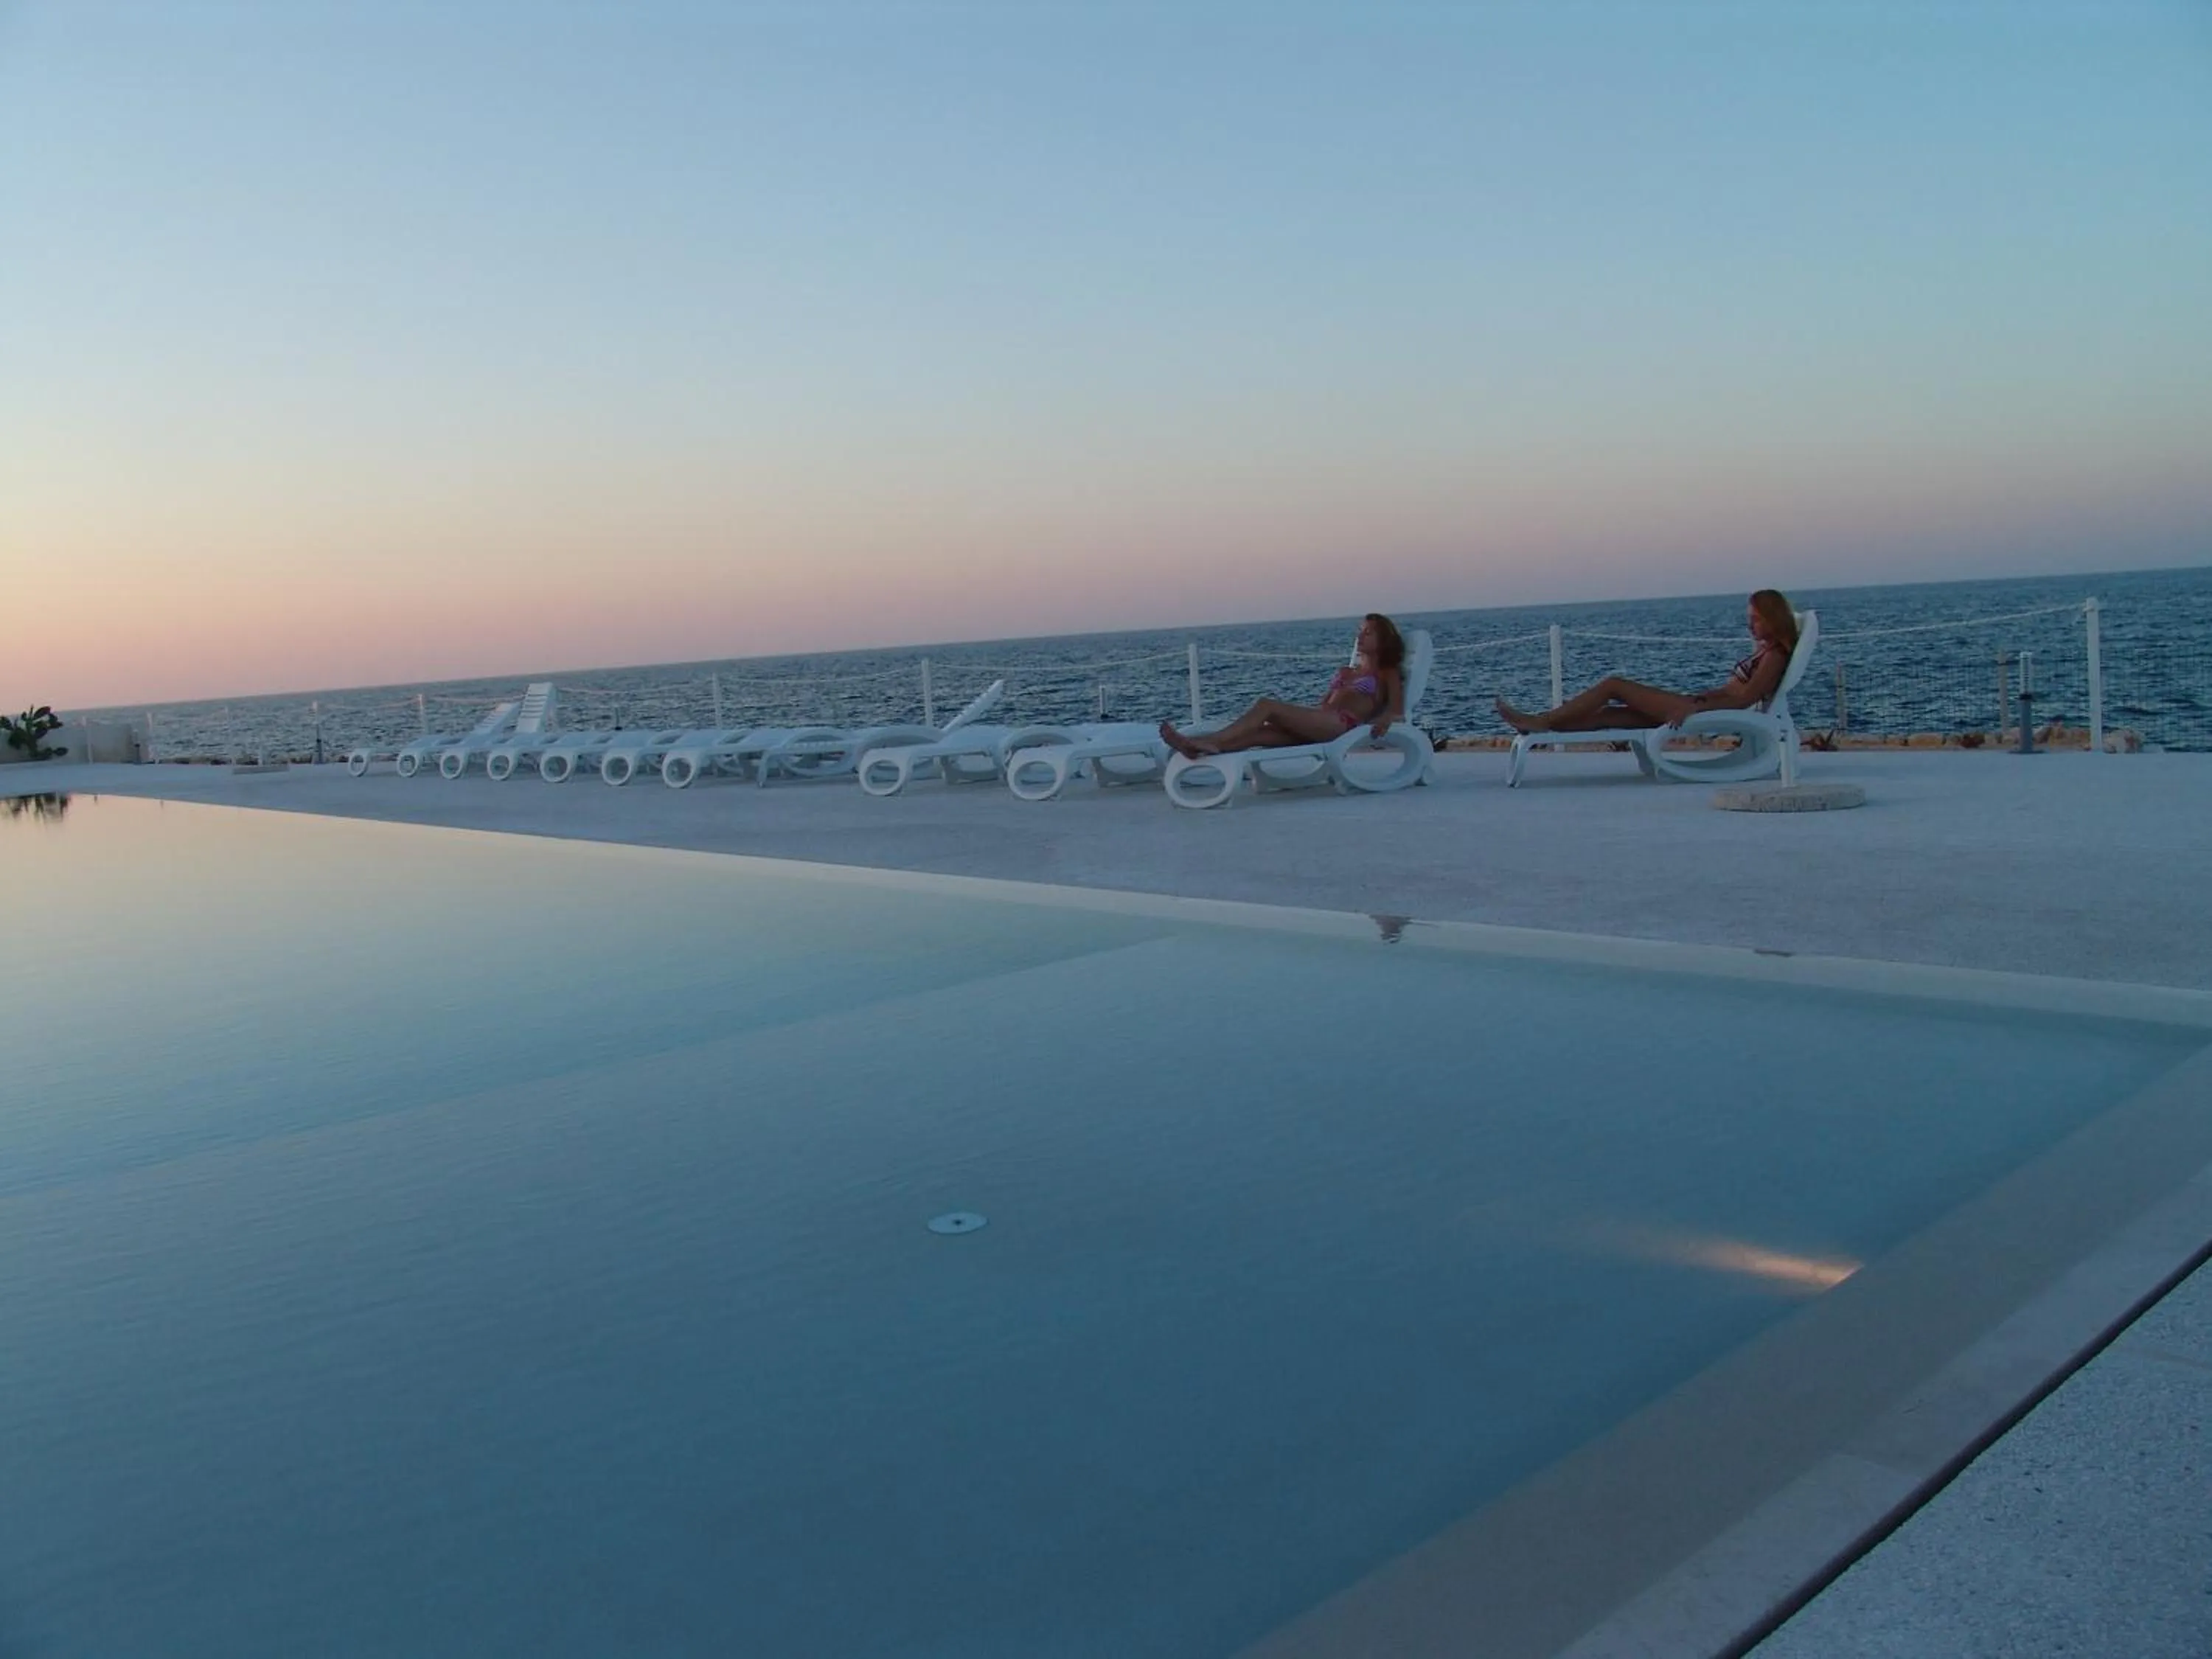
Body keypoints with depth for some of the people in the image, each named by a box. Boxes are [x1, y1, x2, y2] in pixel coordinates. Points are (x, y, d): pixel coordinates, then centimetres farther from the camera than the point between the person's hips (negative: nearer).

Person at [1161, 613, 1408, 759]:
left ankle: (1211, 741, -35)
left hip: (1343, 725, -6)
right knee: (1257, 733, -22)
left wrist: (1384, 719, -23)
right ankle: (1198, 748, -42)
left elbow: (1397, 710, 0)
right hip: (1317, 726, 6)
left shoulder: (1388, 674, 16)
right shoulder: (1346, 672, 36)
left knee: (1267, 705, -25)